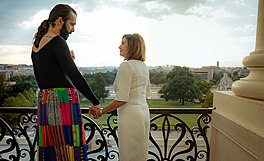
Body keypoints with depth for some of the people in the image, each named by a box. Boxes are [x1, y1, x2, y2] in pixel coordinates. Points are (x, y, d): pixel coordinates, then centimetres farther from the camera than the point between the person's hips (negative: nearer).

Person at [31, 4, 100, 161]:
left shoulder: (36, 45, 16)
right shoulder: (57, 42, -10)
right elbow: (75, 75, -17)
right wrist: (95, 101, -11)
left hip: (45, 101, 9)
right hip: (63, 100, -9)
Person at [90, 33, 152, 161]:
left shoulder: (126, 66, -15)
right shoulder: (143, 66, 9)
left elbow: (122, 99, -20)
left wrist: (101, 112, -11)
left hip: (130, 115, -8)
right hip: (144, 111, 9)